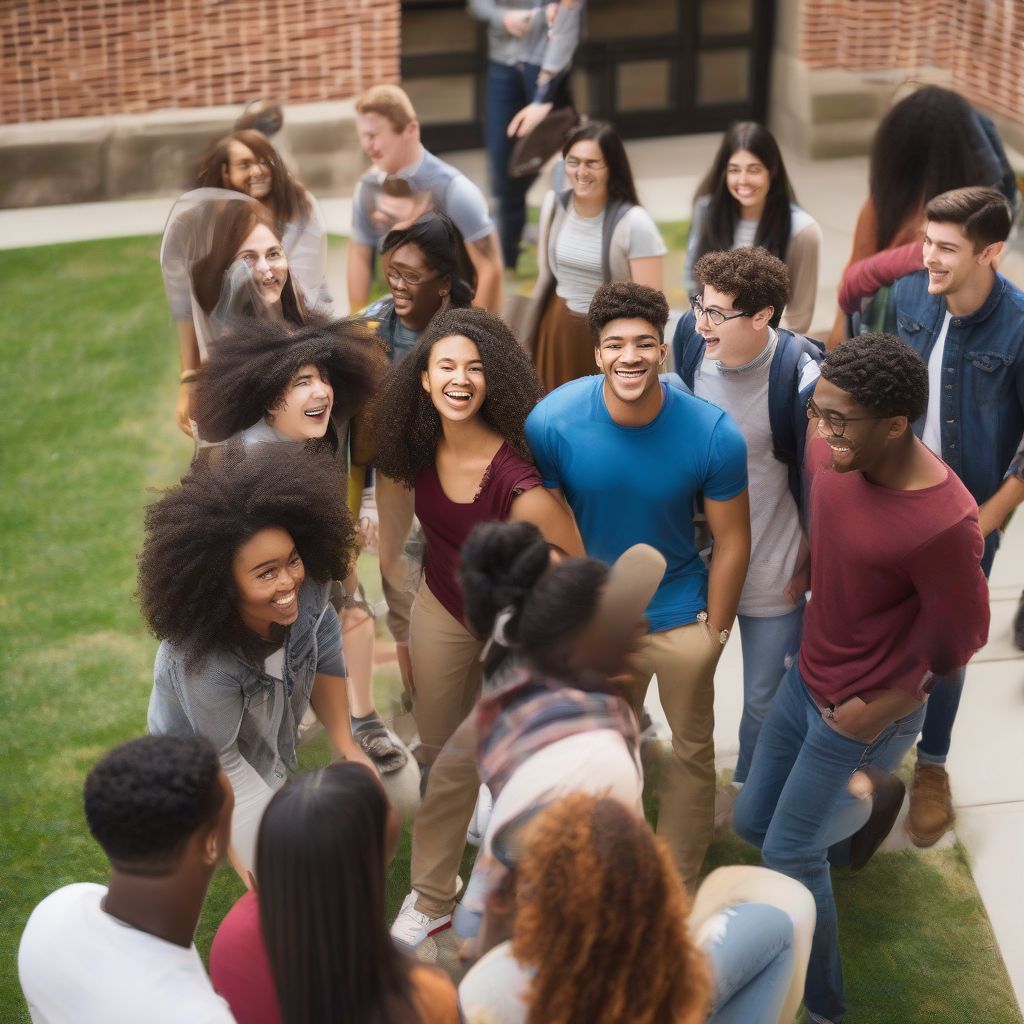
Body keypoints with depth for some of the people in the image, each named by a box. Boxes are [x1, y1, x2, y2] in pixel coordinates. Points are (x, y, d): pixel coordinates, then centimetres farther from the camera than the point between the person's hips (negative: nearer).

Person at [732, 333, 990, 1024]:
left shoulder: (941, 522, -34)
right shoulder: (831, 454, -14)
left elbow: (960, 632, -19)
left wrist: (882, 711, -12)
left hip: (864, 714, -7)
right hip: (808, 680, 7)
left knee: (789, 855, 4)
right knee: (752, 821, 20)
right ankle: (870, 800, 48)